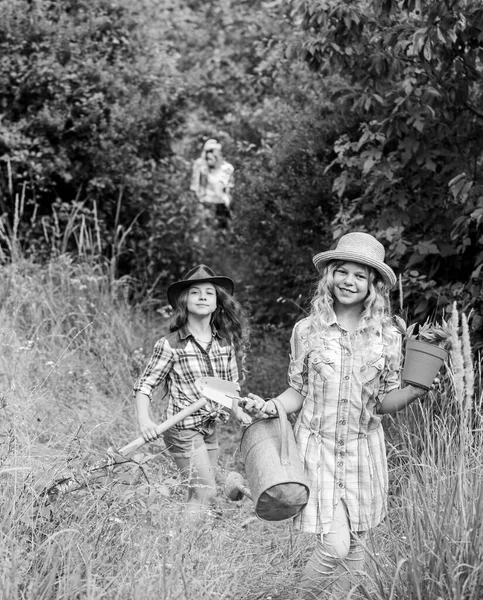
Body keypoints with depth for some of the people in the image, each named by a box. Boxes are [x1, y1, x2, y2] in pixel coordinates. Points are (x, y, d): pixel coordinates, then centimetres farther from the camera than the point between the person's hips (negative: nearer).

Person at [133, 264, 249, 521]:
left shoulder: (226, 341, 5)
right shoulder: (171, 345, -11)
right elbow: (145, 385, -8)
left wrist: (240, 413, 4)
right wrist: (144, 419, -24)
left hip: (211, 429, 6)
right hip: (184, 429, -6)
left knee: (200, 494, 10)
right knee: (205, 492, -12)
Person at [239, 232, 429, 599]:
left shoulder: (387, 336, 0)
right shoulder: (307, 330, -3)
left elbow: (383, 403, 5)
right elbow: (298, 392, 5)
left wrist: (413, 392, -14)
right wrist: (269, 407, -13)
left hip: (363, 448, 2)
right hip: (317, 445, -2)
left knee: (353, 545, 9)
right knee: (335, 546, -12)